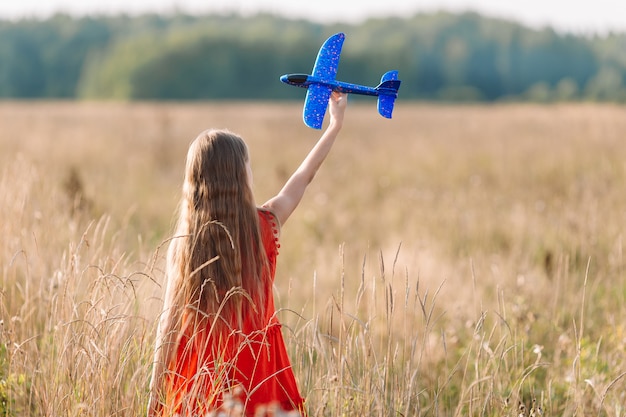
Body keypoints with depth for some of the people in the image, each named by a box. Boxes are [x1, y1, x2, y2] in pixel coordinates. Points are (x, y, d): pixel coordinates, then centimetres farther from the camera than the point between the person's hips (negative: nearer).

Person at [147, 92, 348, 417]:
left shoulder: (183, 244, -6)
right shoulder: (265, 226, -4)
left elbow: (169, 322, -6)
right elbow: (304, 177, 13)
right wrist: (336, 123, 28)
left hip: (199, 386, 0)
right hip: (258, 377, 0)